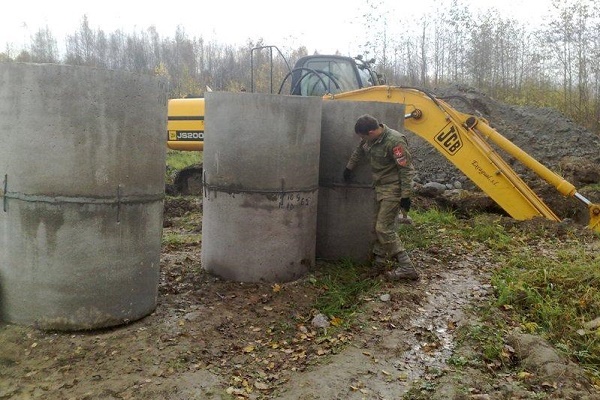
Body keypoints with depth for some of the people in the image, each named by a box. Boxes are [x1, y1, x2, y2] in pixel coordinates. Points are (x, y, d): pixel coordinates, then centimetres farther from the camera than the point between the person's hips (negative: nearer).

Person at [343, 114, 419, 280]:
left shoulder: (394, 141, -25)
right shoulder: (371, 139, 1)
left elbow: (407, 169, -22)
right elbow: (359, 151, 22)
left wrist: (405, 196, -21)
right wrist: (349, 168, 31)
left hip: (393, 190, -9)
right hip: (380, 188, 9)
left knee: (384, 229, -10)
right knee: (378, 225, 15)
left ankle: (406, 268, -5)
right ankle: (378, 259, 31)